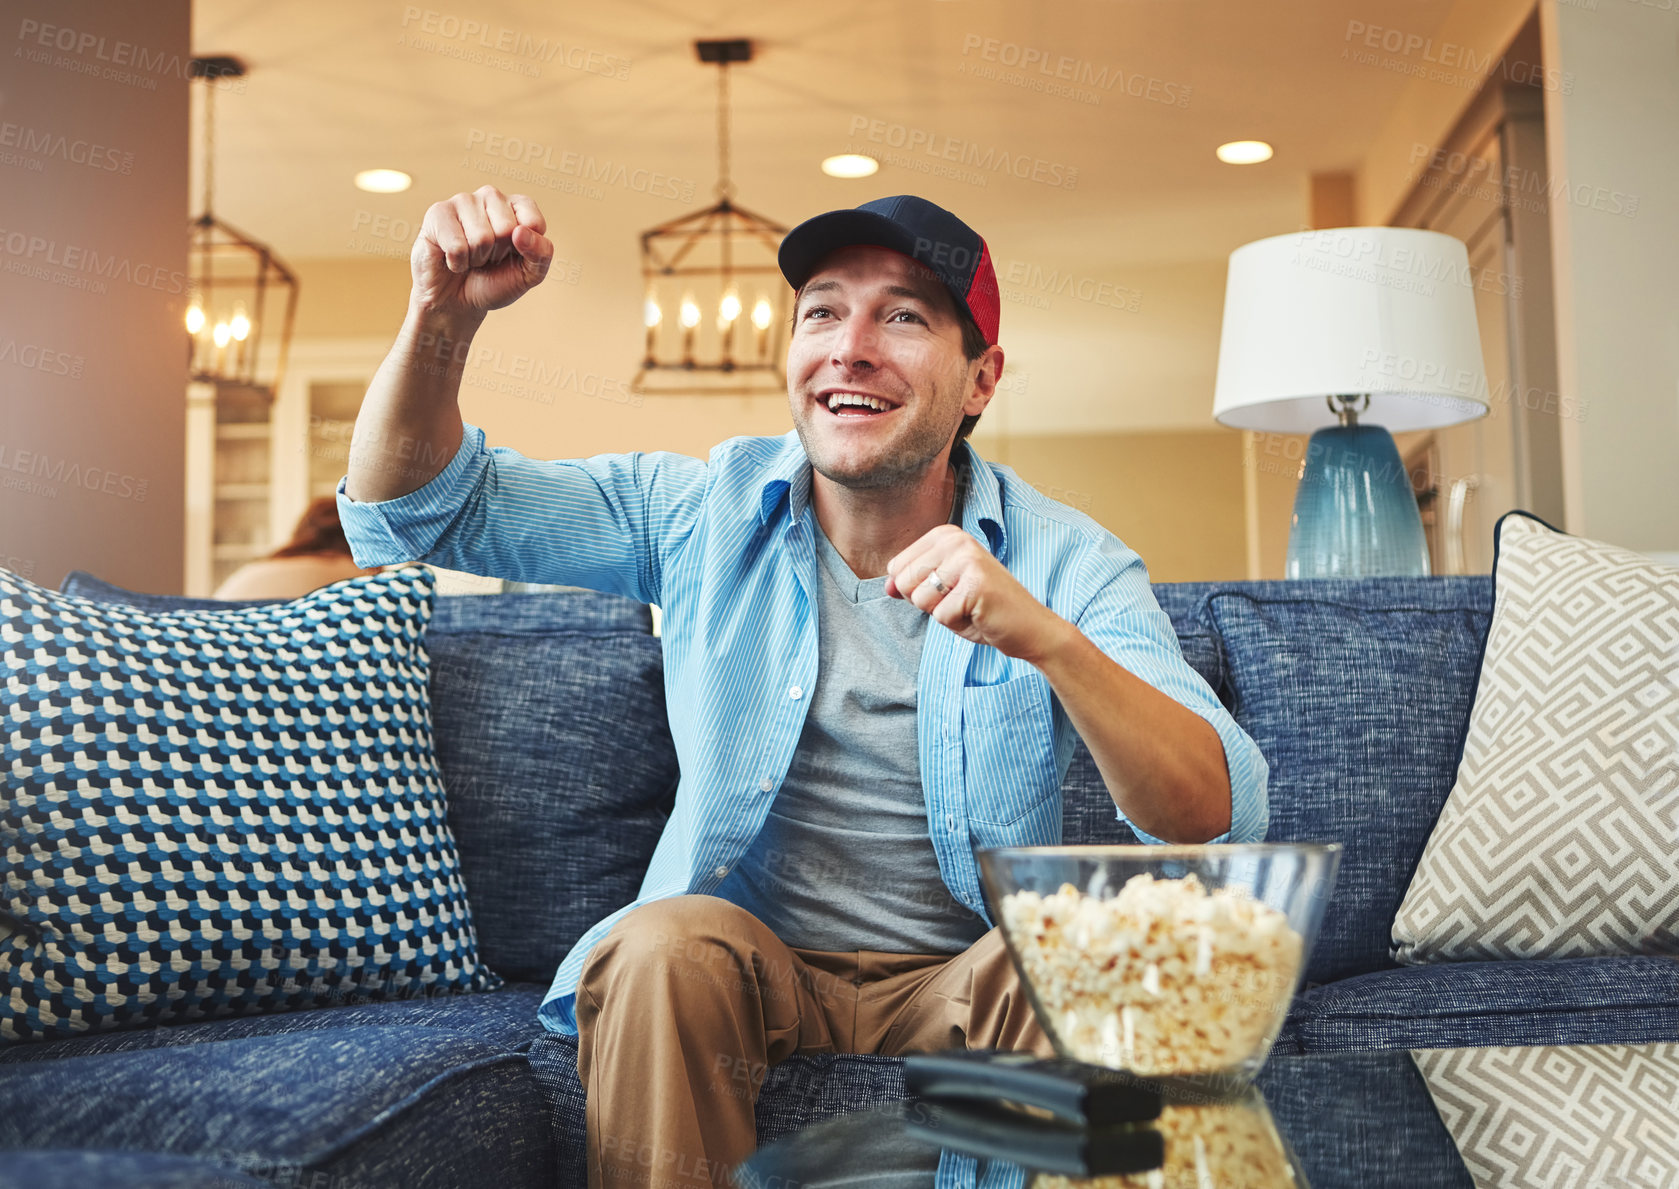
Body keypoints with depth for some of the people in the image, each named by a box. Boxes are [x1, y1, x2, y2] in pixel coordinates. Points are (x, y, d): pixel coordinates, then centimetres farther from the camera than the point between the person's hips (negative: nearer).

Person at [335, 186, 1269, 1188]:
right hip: (749, 960, 1)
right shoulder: (703, 509, -1)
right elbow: (414, 508, 1)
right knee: (665, 945, -31)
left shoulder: (1062, 562, -6)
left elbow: (1220, 819, -18)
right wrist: (444, 317, -19)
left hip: (970, 978, 0)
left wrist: (1044, 637, -35)